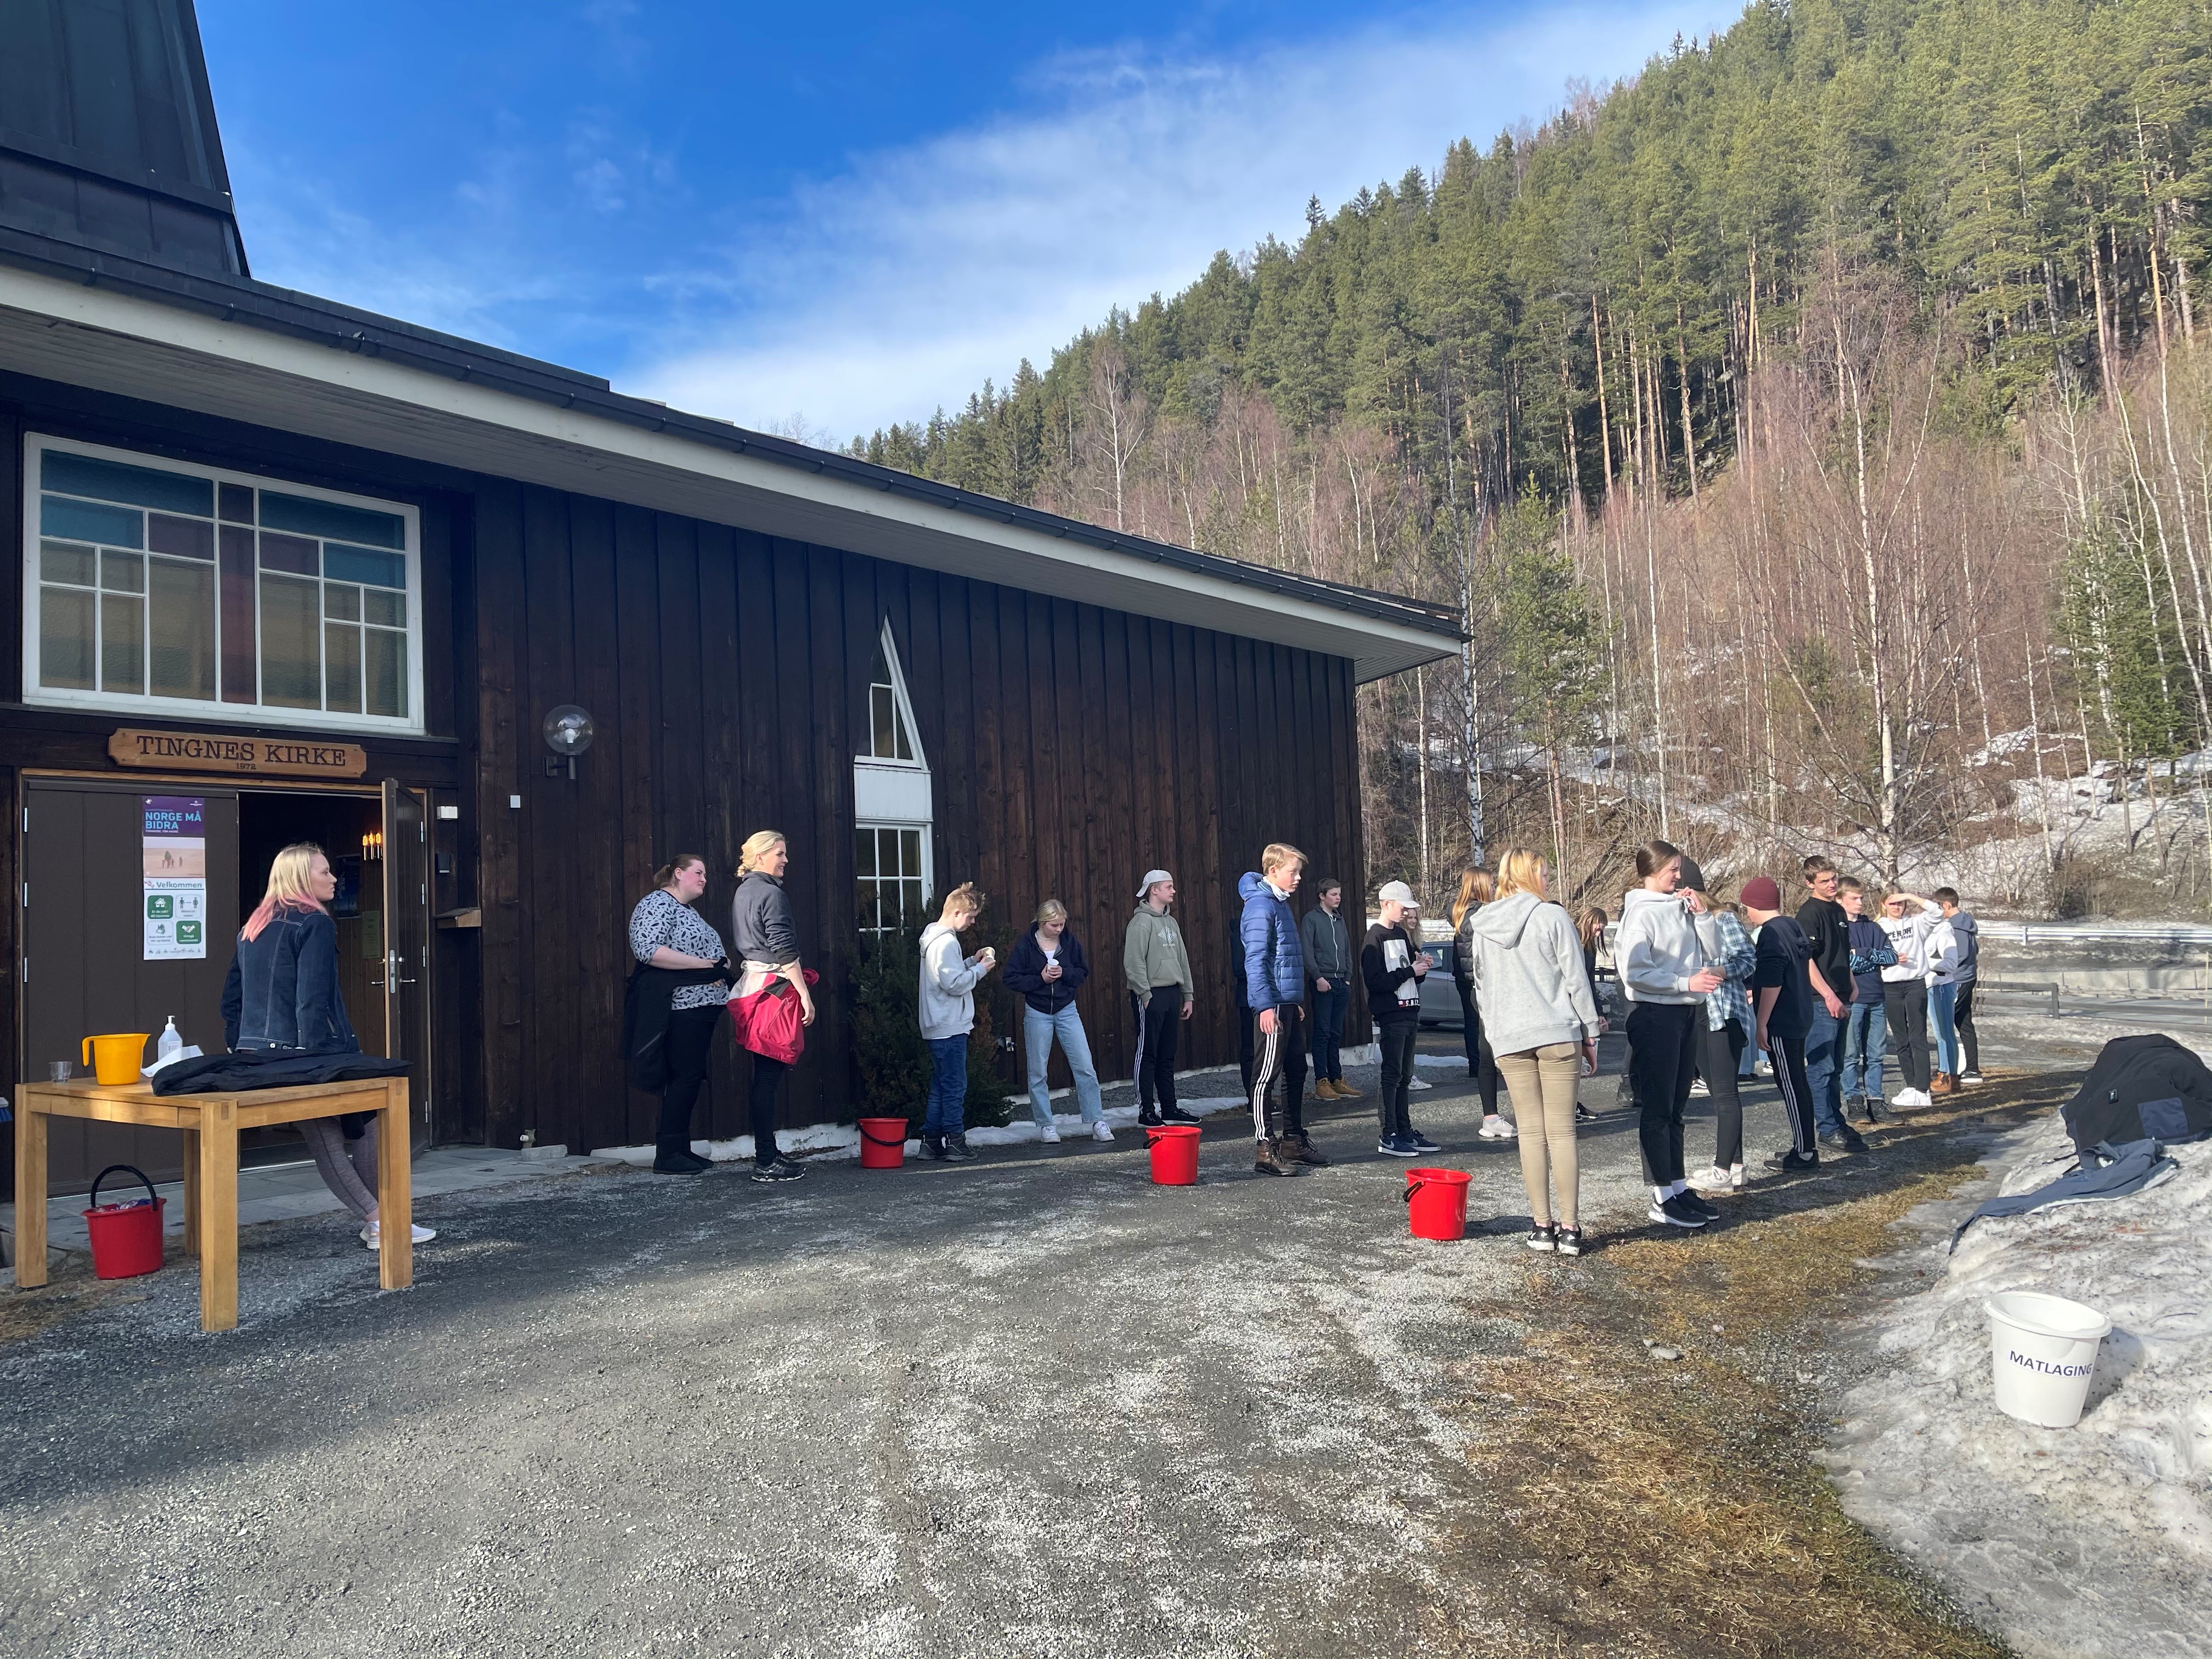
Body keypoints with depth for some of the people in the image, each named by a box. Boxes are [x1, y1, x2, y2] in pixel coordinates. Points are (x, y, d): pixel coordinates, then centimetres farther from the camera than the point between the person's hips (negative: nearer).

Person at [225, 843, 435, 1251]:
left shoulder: (252, 929, 16)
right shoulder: (315, 924, -10)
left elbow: (231, 1001, 20)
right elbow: (313, 1000, -18)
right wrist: (316, 1058, -19)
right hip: (305, 1053, -9)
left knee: (324, 1142, 9)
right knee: (376, 1116, 4)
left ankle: (375, 1220, 11)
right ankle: (382, 1222, 6)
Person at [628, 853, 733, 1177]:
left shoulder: (688, 911, 23)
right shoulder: (656, 904, -8)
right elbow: (647, 949, -22)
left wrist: (721, 963, 10)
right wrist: (702, 964, -19)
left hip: (703, 1006, 10)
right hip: (682, 1007, -10)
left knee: (692, 1077, 10)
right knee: (685, 1075, -10)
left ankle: (681, 1149, 15)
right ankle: (667, 1155, -5)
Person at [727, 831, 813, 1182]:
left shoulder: (743, 891, 17)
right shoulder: (771, 893, -12)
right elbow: (785, 949, -18)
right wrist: (805, 995, -16)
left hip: (751, 983, 10)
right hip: (773, 986, -10)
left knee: (765, 1074, 13)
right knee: (769, 1076, -8)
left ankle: (767, 1152, 18)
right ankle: (766, 1163, -5)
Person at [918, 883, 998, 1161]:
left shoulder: (934, 938, 16)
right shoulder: (946, 942, -16)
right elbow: (954, 983, -21)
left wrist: (973, 961, 13)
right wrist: (981, 969, -10)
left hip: (937, 1028, 10)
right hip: (950, 1027, -10)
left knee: (940, 1085, 13)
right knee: (954, 1086, -4)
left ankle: (931, 1142, 16)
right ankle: (955, 1143, 0)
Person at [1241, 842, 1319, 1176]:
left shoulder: (1280, 903, 17)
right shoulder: (1260, 905, -14)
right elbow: (1255, 960, -19)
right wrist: (1265, 1006, -23)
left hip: (1287, 1003, 10)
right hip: (1271, 1004, -10)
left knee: (1296, 1070, 15)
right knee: (1266, 1075, -5)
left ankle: (1293, 1141, 25)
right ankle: (1266, 1149, 0)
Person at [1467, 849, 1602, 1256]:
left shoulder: (1483, 927, 10)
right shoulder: (1553, 918, -5)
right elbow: (1576, 981, -4)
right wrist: (1591, 1034, 3)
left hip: (1509, 1039, 3)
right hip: (1559, 1035, -3)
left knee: (1531, 1132, 8)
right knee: (1562, 1131, 2)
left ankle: (1541, 1226, 9)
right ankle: (1569, 1228, 5)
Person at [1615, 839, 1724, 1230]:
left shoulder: (1680, 908, 12)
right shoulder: (1641, 913, -11)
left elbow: (1708, 952, 12)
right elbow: (1635, 972, -19)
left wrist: (1700, 916, 1)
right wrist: (1686, 982, -21)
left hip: (1686, 1014, 8)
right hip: (1654, 1014, -8)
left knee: (1675, 1107, 14)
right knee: (1656, 1109, -2)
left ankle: (1678, 1186, 23)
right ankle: (1662, 1198, 3)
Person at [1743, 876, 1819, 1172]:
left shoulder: (1771, 934, -18)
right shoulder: (1793, 927, 11)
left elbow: (1771, 984, -22)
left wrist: (1761, 1024, -17)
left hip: (1781, 1023, -10)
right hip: (1800, 1018, 10)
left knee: (1790, 1085, -4)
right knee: (1797, 1082, 16)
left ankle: (1804, 1153, 0)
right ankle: (1803, 1147, 24)